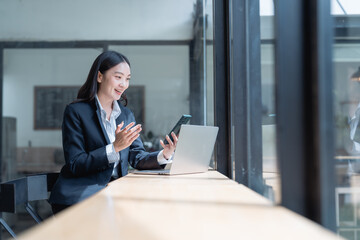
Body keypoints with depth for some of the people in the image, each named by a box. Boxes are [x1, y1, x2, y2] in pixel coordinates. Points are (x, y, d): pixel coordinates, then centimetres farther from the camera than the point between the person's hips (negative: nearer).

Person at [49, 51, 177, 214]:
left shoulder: (126, 115, 15)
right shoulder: (75, 111, -4)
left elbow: (137, 158, 8)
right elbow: (74, 164, -11)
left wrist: (163, 156, -13)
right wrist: (114, 147, -21)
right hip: (80, 197, -5)